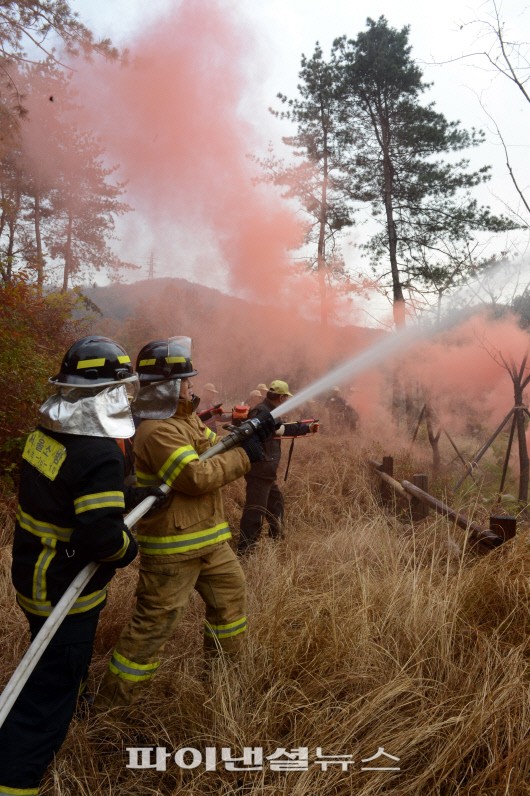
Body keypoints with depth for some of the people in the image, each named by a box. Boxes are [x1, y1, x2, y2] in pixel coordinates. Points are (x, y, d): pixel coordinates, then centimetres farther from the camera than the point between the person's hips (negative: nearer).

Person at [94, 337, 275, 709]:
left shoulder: (186, 417, 9)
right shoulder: (157, 431, -24)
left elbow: (217, 447, 12)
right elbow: (198, 477, -29)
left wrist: (253, 433, -3)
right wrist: (245, 455, -20)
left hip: (209, 538, 10)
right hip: (173, 548, -10)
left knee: (232, 593, 22)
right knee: (156, 622, 0)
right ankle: (112, 701, 17)